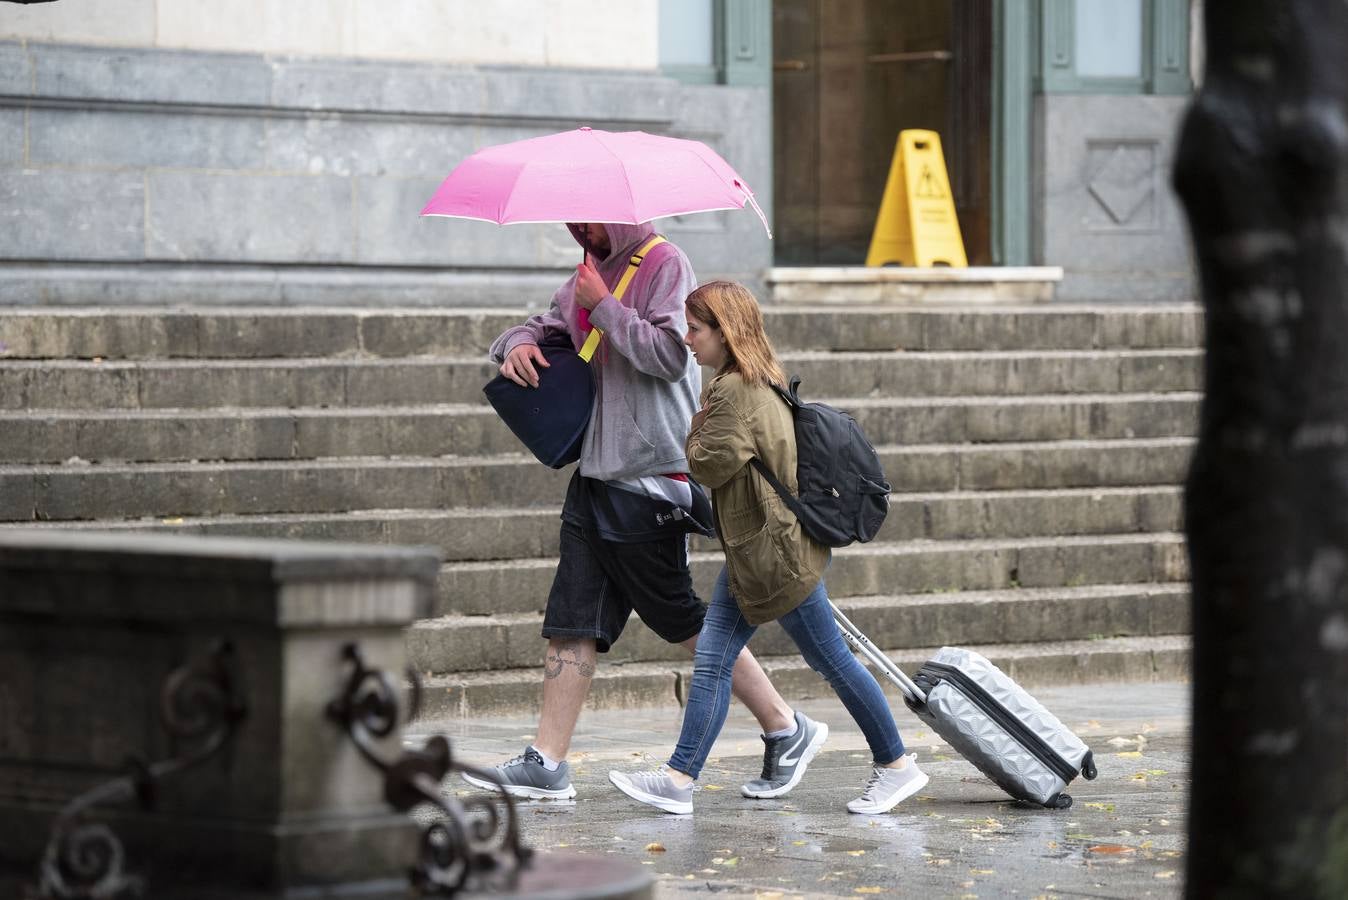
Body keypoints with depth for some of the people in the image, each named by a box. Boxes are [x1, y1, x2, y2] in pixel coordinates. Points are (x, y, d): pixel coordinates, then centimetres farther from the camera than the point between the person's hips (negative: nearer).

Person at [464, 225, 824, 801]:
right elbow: (546, 325, 24)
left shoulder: (665, 264, -9)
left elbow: (670, 355, -19)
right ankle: (546, 764, 1)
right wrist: (518, 344, 1)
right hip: (597, 473, 8)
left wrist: (603, 306, -16)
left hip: (651, 476, -8)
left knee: (681, 618, 0)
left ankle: (784, 729, 13)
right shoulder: (589, 274, 15)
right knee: (572, 619, 1)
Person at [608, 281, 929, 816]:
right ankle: (679, 780, 1)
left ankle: (897, 766, 13)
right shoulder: (759, 381, 12)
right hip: (752, 551, 10)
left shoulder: (735, 391, -20)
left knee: (830, 661, 1)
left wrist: (698, 425, -4)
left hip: (778, 552, -10)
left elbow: (709, 466, -18)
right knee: (711, 660, 4)